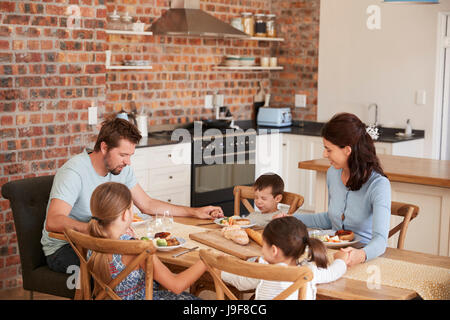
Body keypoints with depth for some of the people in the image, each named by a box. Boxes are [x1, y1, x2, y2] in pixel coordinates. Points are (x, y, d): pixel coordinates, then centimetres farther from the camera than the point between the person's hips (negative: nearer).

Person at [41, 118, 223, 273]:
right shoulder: (74, 172, -24)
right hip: (62, 249, -7)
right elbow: (53, 222, -36)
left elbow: (147, 205, 12)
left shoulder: (122, 169, 0)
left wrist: (196, 212, 6)